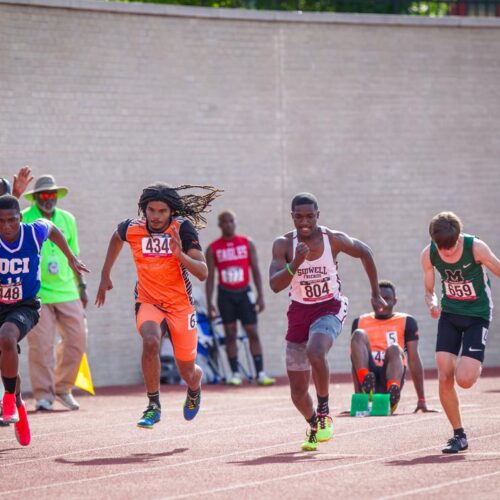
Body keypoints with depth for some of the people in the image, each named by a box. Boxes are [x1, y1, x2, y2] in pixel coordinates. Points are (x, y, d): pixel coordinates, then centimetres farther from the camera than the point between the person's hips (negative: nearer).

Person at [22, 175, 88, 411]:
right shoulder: (23, 220, -3)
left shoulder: (67, 220, 12)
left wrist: (81, 286, 19)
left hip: (66, 291, 5)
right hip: (36, 292, -5)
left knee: (76, 339, 1)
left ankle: (62, 388, 18)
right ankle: (43, 394, 2)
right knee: (41, 344, -7)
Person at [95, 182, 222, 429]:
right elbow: (116, 237, 19)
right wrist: (105, 275, 21)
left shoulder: (183, 228, -16)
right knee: (150, 342, -32)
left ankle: (194, 389, 47)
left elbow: (203, 273, -22)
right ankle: (153, 406, -18)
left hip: (180, 306, -1)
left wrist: (180, 254, -38)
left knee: (187, 373, 8)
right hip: (148, 302, 1)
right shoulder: (132, 228, -9)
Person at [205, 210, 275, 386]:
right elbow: (210, 277, 1)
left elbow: (255, 270, 3)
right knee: (230, 334, 0)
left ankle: (261, 373, -5)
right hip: (226, 294, 0)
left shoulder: (247, 243, 3)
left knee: (253, 333, -4)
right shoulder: (213, 249, 1)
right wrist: (209, 304, -4)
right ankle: (235, 373, 3)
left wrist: (260, 296, -4)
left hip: (244, 293, 0)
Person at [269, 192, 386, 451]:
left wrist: (376, 294, 10)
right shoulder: (283, 245, -11)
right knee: (298, 391, 4)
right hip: (299, 311, 3)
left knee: (315, 353, -35)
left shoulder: (334, 240, -12)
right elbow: (275, 285, -19)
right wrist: (295, 264, -36)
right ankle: (314, 425, 35)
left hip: (329, 308, -2)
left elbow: (364, 253, 6)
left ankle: (324, 411, -14)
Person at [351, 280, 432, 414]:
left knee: (394, 348, -30)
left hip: (391, 377, -2)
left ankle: (393, 390, -57)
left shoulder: (406, 322, 14)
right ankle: (366, 383, -41)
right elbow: (355, 359, 16)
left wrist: (421, 400, 0)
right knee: (359, 334, -18)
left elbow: (414, 360, 6)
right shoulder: (360, 322, 20)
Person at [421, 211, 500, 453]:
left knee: (464, 379, -17)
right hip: (449, 315, 3)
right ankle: (459, 435, 7)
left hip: (477, 316, -3)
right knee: (444, 378, -8)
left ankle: (475, 366, 22)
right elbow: (429, 290, 4)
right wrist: (432, 304, -18)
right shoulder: (429, 254, -10)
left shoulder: (475, 247, -22)